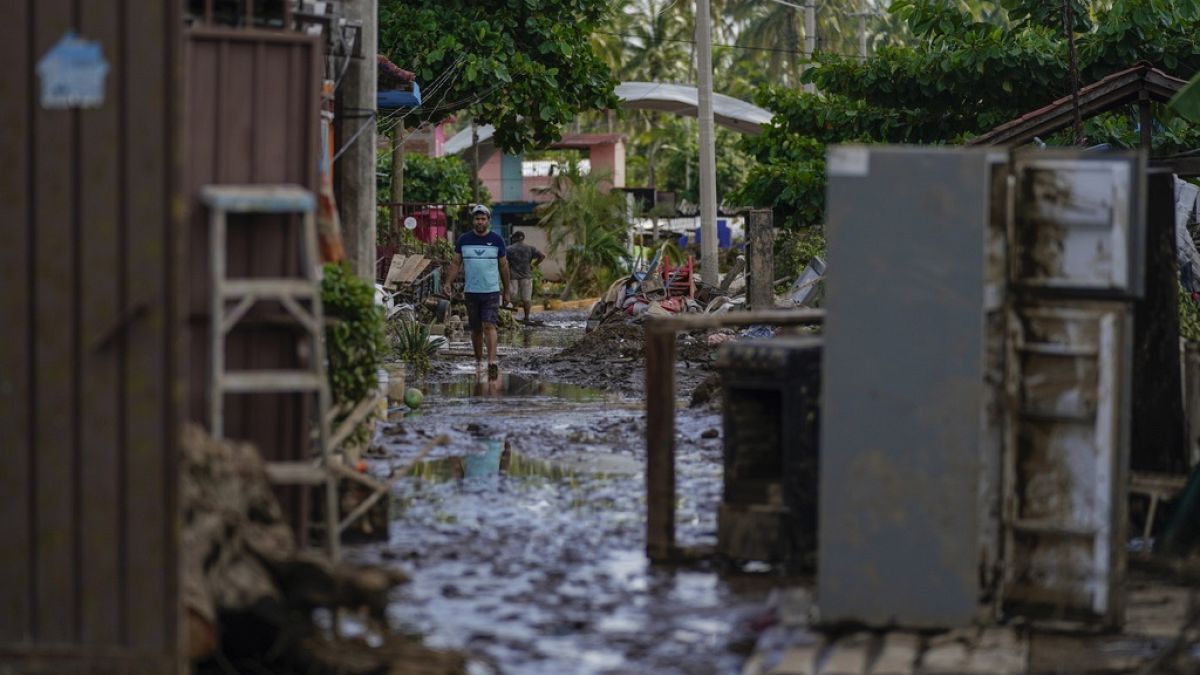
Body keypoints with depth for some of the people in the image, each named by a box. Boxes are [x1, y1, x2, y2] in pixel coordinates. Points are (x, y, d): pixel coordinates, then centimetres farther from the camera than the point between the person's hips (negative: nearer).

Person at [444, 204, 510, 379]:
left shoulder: (497, 240, 3)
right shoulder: (463, 240, 5)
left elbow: (503, 265, 9)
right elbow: (456, 263, 6)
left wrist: (506, 290, 10)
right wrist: (448, 282, -8)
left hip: (491, 291, -2)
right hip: (471, 291, 2)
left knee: (489, 326, -14)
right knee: (476, 329, 8)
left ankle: (492, 362, -22)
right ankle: (478, 360, 22)